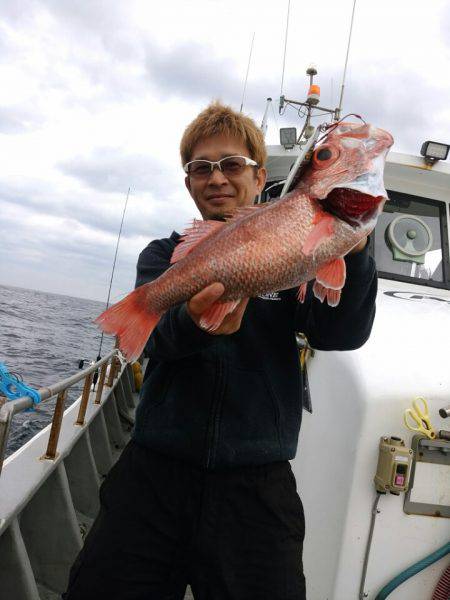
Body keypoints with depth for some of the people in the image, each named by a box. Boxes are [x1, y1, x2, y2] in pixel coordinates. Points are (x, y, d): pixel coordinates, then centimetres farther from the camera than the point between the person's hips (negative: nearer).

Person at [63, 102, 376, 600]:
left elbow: (340, 333, -12)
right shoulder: (164, 254, 7)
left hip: (257, 484, 0)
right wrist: (193, 321, -37)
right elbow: (154, 332, -14)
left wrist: (350, 250, -30)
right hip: (153, 472, 2)